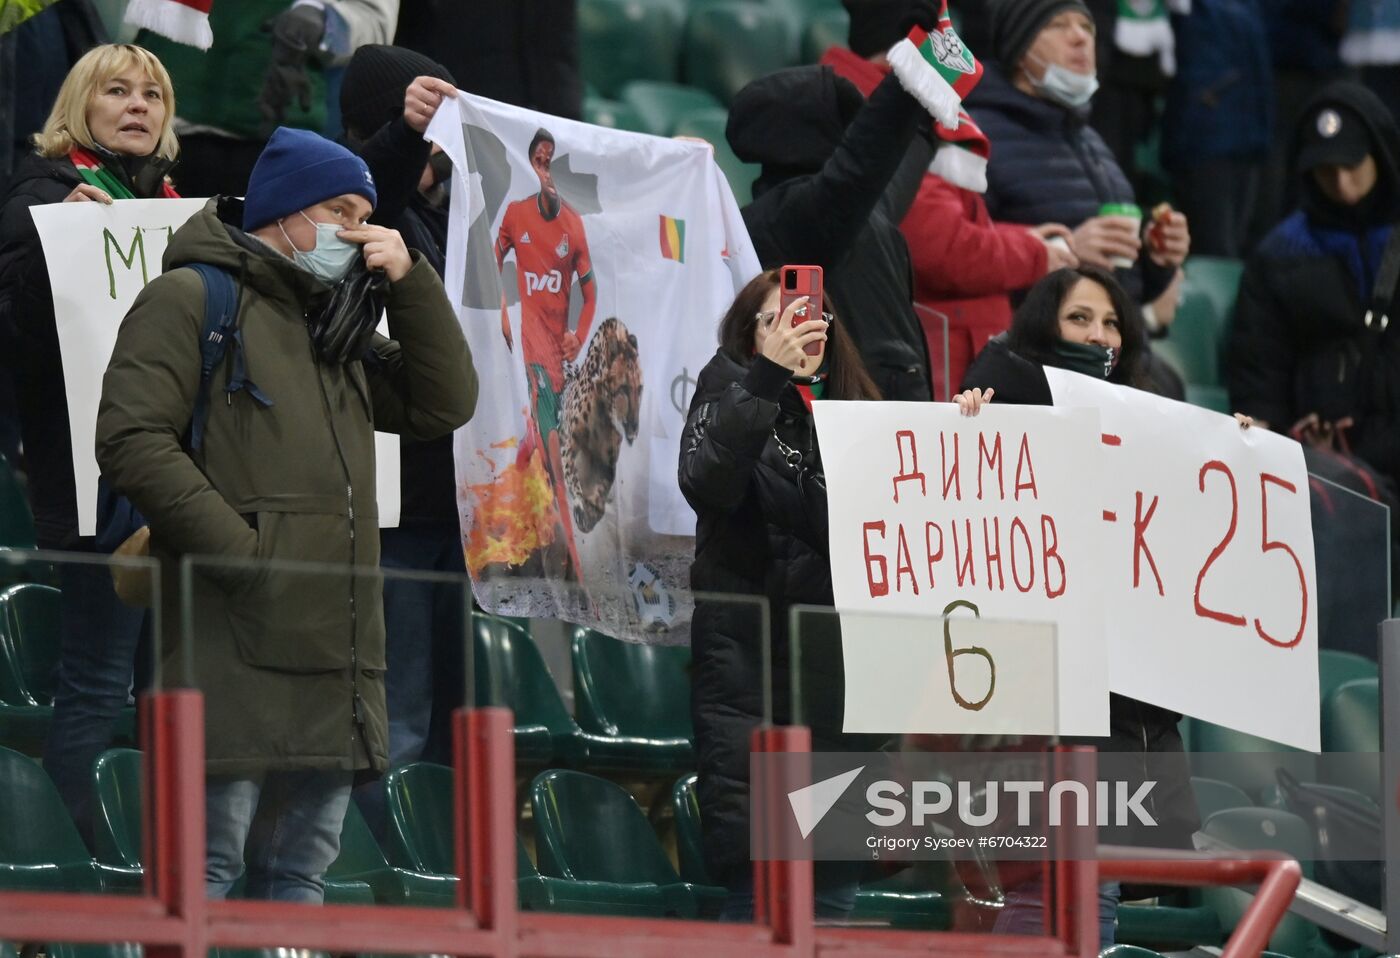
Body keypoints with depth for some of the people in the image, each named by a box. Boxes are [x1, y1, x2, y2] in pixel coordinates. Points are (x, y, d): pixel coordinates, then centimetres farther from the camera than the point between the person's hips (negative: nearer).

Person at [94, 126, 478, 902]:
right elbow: (134, 441, -12)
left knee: (303, 865, 9)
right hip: (233, 643, -8)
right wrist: (240, 553, -17)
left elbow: (442, 406, 18)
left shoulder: (336, 323, 24)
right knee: (210, 860, -11)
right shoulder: (190, 299, -1)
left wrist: (409, 283, 8)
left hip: (334, 647, 8)